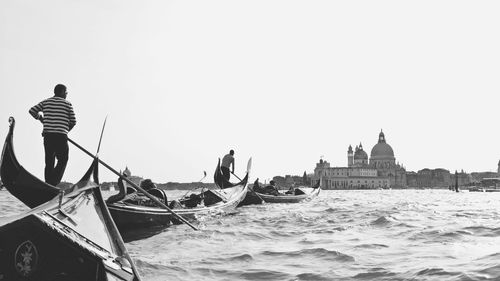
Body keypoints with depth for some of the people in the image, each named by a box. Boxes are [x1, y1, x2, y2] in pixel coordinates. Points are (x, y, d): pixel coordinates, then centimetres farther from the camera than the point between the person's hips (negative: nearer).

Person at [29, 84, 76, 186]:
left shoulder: (45, 102, 12)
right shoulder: (67, 104, 2)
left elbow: (32, 111, 9)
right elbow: (73, 122, 1)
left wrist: (42, 120, 21)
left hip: (47, 135, 4)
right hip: (61, 136, -4)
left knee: (49, 162, 11)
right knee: (62, 161, 7)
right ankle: (53, 183, -10)